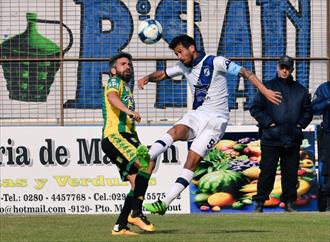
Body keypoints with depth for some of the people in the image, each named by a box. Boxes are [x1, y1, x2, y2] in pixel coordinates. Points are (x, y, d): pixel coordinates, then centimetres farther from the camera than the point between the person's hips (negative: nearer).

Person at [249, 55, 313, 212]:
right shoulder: (267, 87, 3)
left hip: (292, 139, 3)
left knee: (291, 172, 6)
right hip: (271, 138, -3)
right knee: (267, 171, -3)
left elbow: (308, 111, 20)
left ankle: (289, 202, 13)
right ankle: (260, 202, 3)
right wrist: (268, 122, -9)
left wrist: (300, 124, 3)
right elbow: (255, 108, 0)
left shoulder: (300, 90, 12)